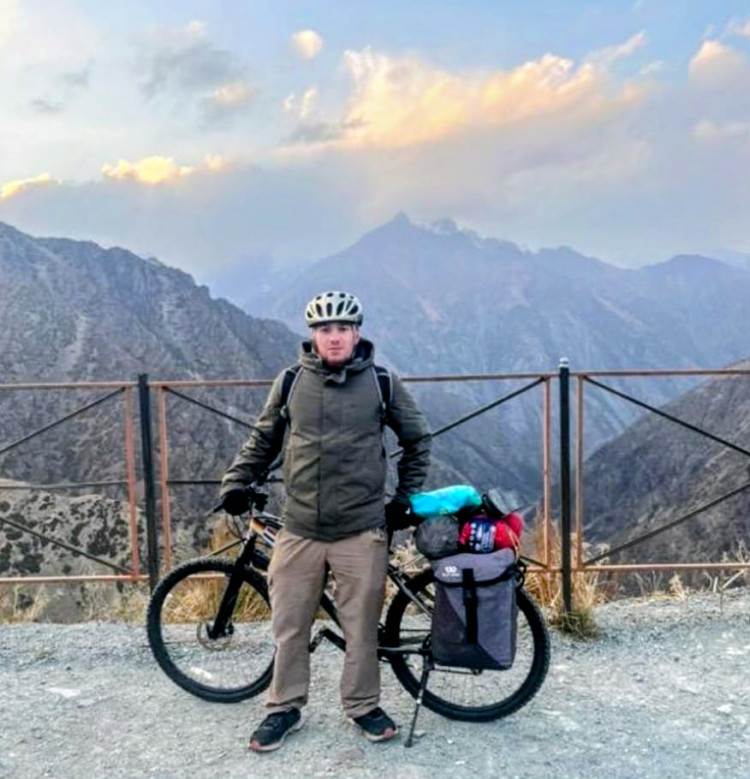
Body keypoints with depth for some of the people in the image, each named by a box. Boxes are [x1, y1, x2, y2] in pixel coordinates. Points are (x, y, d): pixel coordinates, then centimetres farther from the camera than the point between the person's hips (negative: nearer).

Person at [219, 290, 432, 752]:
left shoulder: (382, 382, 0)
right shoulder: (290, 382, 3)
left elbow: (418, 439, 11)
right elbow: (263, 440, 16)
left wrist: (407, 495, 9)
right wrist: (237, 481, 6)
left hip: (362, 529, -1)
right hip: (299, 529, 2)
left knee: (362, 625, 9)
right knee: (290, 625, 10)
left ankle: (363, 705, 30)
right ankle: (285, 708, 29)